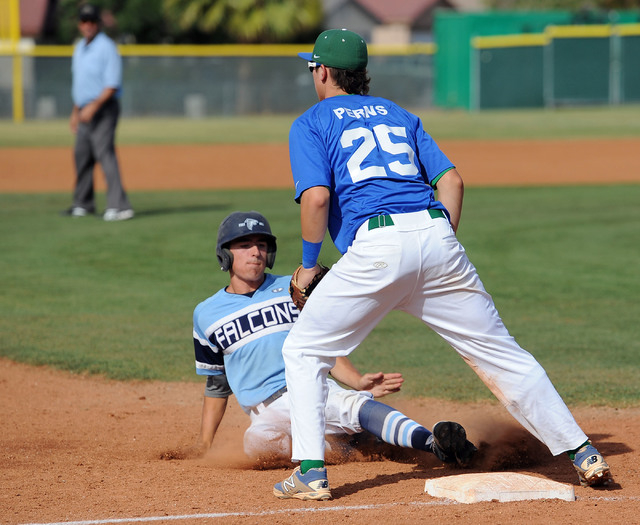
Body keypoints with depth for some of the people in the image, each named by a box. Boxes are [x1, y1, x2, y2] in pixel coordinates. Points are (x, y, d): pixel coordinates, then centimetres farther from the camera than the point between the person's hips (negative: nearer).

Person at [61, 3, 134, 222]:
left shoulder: (106, 48, -12)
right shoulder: (79, 48, 15)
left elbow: (112, 84, -19)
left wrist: (94, 106, -27)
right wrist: (75, 111, 25)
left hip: (103, 110, -9)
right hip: (85, 111, 9)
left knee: (105, 153, -18)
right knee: (82, 155, 15)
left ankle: (119, 206, -25)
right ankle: (83, 204, 28)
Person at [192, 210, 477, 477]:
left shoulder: (291, 289, 13)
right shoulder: (207, 314, 13)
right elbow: (217, 385, 19)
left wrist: (358, 382, -7)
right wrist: (205, 448, 12)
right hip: (268, 413, 2)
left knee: (354, 404, -33)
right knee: (258, 447, -30)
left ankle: (436, 444, -53)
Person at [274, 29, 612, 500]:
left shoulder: (311, 124, 12)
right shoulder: (397, 114, 27)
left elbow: (317, 197, -5)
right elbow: (451, 179, 16)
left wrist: (309, 265, 7)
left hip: (376, 247, -4)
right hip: (436, 233, 5)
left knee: (304, 351, 12)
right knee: (500, 353, 11)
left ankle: (311, 469, 1)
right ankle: (582, 452, 8)